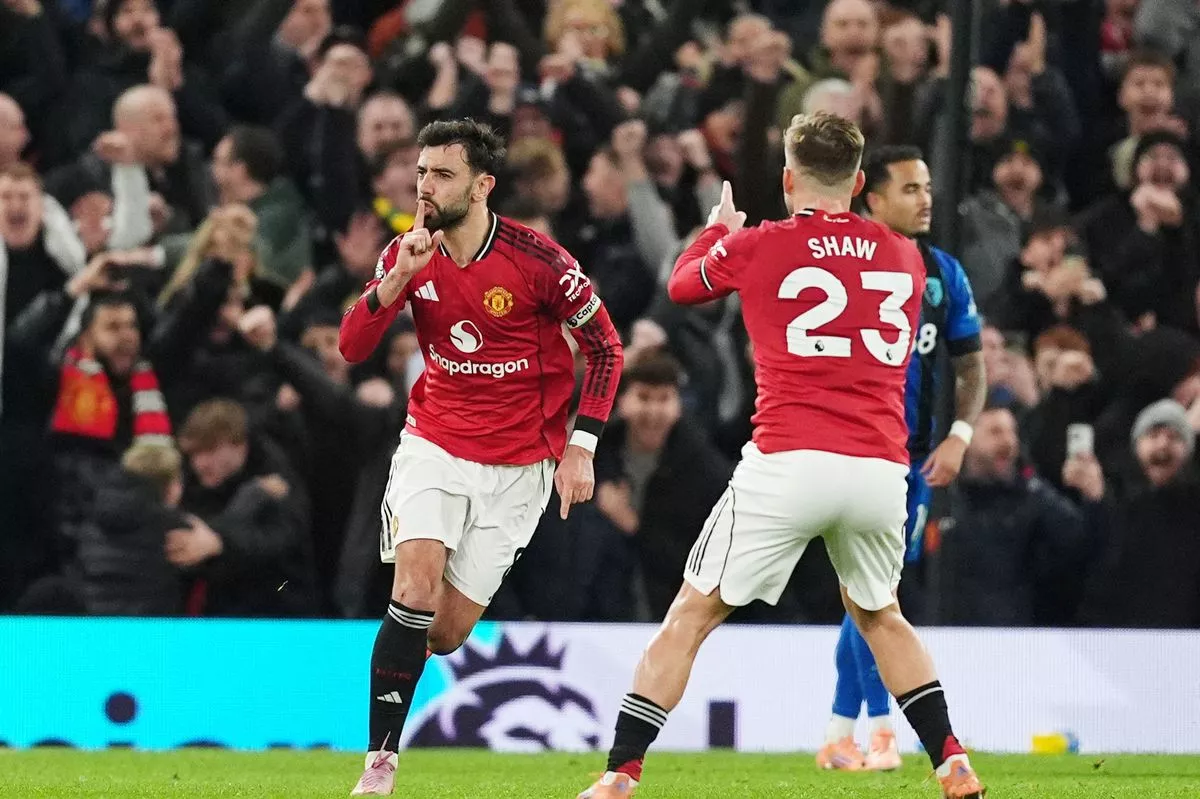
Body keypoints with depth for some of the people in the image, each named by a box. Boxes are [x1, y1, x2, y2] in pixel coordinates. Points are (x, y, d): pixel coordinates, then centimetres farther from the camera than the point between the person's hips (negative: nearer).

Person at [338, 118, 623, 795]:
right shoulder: (408, 255, -4)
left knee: (446, 633, -1)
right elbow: (352, 347, -9)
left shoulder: (537, 259, -15)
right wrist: (400, 278, -24)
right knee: (418, 581, -23)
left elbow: (605, 347, -4)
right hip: (435, 442, 1)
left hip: (519, 466, -1)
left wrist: (581, 447, -8)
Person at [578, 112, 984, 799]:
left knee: (691, 617, 4)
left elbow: (682, 283, 22)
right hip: (881, 471, 4)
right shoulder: (904, 257, 13)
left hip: (787, 463, -4)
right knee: (880, 615, 28)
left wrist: (719, 227, 44)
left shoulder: (756, 247, 2)